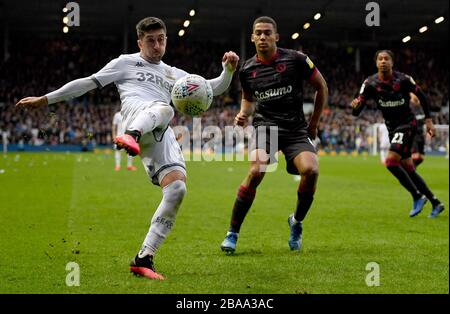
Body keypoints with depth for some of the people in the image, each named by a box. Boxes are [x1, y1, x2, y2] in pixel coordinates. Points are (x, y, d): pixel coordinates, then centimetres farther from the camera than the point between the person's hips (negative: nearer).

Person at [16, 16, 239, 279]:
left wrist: (229, 70, 14)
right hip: (137, 113, -5)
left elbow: (215, 88, 35)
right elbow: (89, 82, 21)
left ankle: (143, 259, -12)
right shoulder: (126, 62, 25)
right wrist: (45, 99, 16)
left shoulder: (174, 74, 37)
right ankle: (130, 136, -76)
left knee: (177, 189, -16)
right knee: (163, 107, -40)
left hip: (163, 135, 5)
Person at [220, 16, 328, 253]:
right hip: (265, 125, 0)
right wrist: (244, 114, 1)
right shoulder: (247, 70, 4)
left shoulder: (296, 60, -4)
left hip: (296, 128, 0)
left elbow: (321, 87, 8)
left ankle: (297, 221, 4)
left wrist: (313, 123, 11)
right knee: (256, 172, -26)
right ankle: (232, 233, -12)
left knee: (310, 170, -26)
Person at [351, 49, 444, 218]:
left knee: (391, 161, -21)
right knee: (408, 168, 9)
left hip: (407, 124, -5)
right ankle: (435, 203, 20)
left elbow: (421, 96, 0)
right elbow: (356, 112, -12)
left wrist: (428, 120, 0)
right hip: (392, 127, 5)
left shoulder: (403, 79, -15)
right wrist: (356, 106, -35)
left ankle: (417, 196, -7)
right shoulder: (370, 83, -8)